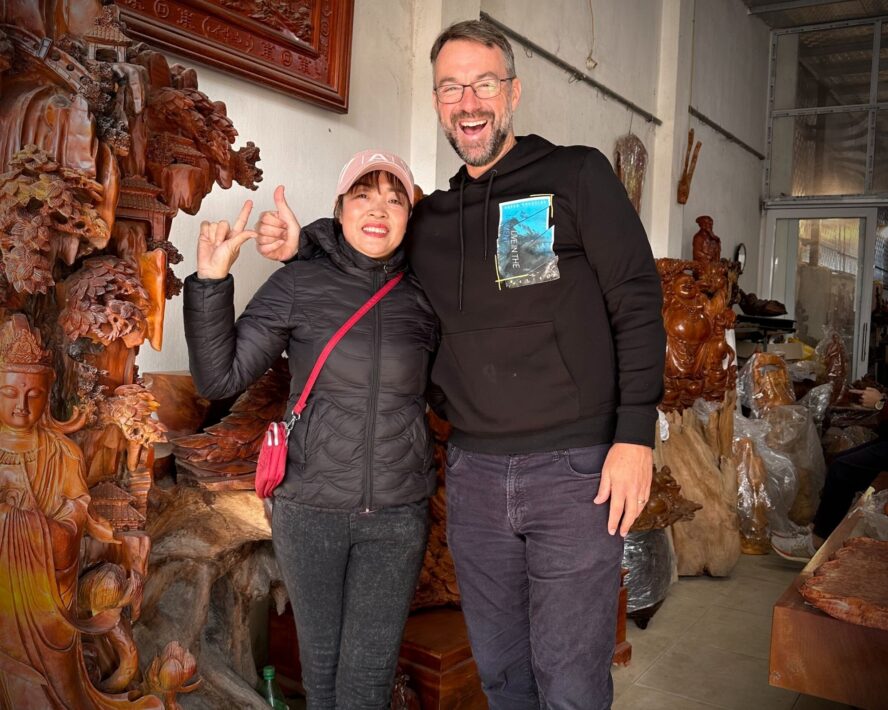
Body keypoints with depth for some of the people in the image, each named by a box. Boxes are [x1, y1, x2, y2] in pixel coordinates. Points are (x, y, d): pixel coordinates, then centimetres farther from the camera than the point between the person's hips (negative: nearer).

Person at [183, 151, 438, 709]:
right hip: (310, 510, 0)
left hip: (397, 516, 1)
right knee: (322, 659, 16)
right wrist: (211, 280, -17)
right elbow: (220, 377, -7)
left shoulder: (422, 298, 1)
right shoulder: (297, 285, -4)